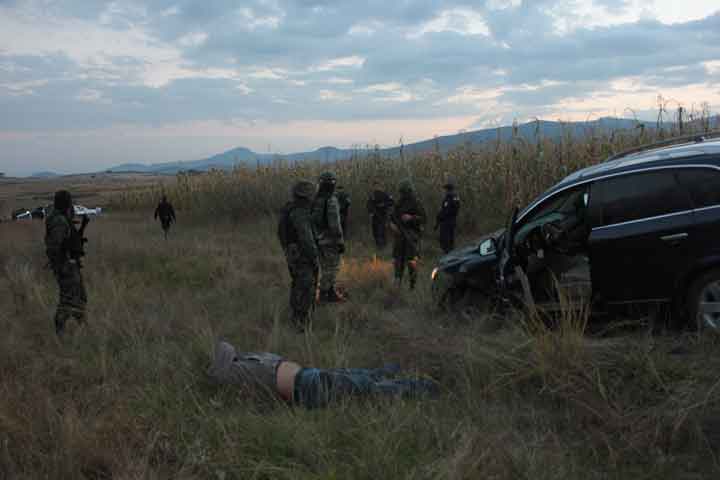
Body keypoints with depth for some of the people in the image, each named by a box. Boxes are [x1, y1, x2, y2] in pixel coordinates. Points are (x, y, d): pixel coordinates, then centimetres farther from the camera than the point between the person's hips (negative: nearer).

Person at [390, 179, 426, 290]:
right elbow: (393, 217, 18)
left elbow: (423, 218, -7)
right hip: (400, 234, 6)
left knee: (411, 259, -10)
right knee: (398, 258, 8)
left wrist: (411, 218, -19)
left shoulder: (416, 203, -4)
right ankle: (398, 279, 19)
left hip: (412, 234, -5)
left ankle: (413, 281, -1)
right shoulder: (398, 203, 13)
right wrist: (392, 224, -2)